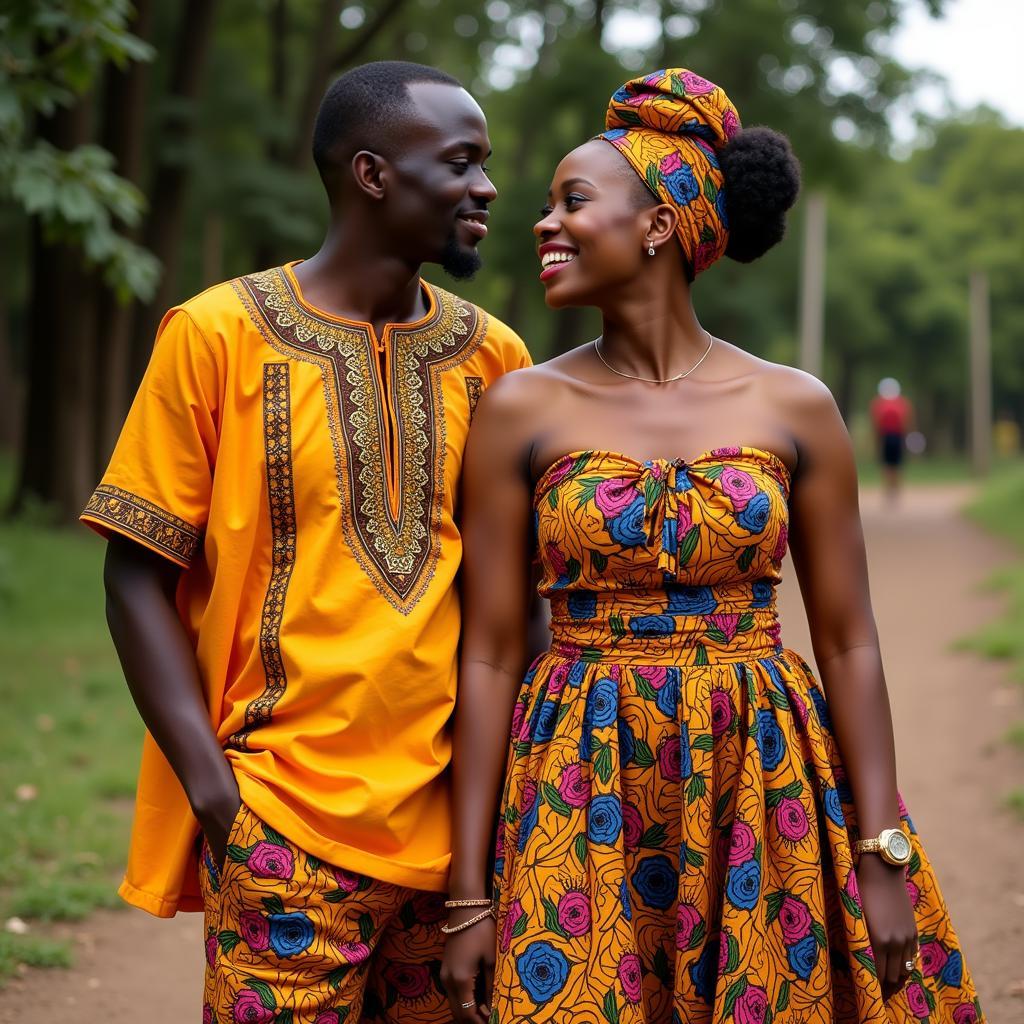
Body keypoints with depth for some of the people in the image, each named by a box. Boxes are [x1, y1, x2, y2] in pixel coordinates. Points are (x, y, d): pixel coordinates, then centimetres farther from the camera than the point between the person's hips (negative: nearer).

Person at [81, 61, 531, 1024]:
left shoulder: (491, 354, 9)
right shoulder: (219, 333, -2)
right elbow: (139, 575, -3)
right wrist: (210, 782, -11)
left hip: (461, 813, 4)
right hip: (284, 819, -4)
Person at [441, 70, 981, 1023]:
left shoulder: (794, 407, 0)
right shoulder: (522, 410, -1)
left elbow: (848, 645, 2)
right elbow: (489, 656, -2)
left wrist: (883, 863, -3)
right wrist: (467, 894, -4)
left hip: (768, 793, 1)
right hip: (585, 801, 0)